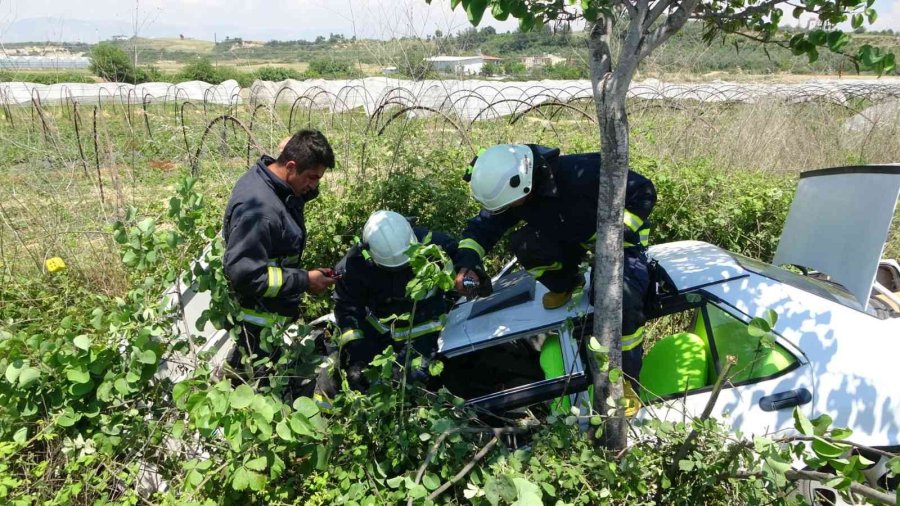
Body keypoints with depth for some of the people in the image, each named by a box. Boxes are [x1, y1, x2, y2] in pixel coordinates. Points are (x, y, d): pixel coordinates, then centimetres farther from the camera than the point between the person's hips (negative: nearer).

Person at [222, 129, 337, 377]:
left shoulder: (271, 179, -4)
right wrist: (304, 281, -27)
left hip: (270, 308, 9)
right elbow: (244, 274, -34)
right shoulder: (257, 208, -33)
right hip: (256, 323, -9)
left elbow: (306, 193, 17)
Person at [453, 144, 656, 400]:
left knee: (622, 301, -31)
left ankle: (627, 381, -8)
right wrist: (467, 264, -24)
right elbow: (482, 226, -7)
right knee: (523, 243, -23)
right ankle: (563, 285, 8)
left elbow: (643, 191, -26)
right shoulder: (512, 194, -16)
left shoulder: (581, 173, -34)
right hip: (573, 241, 5)